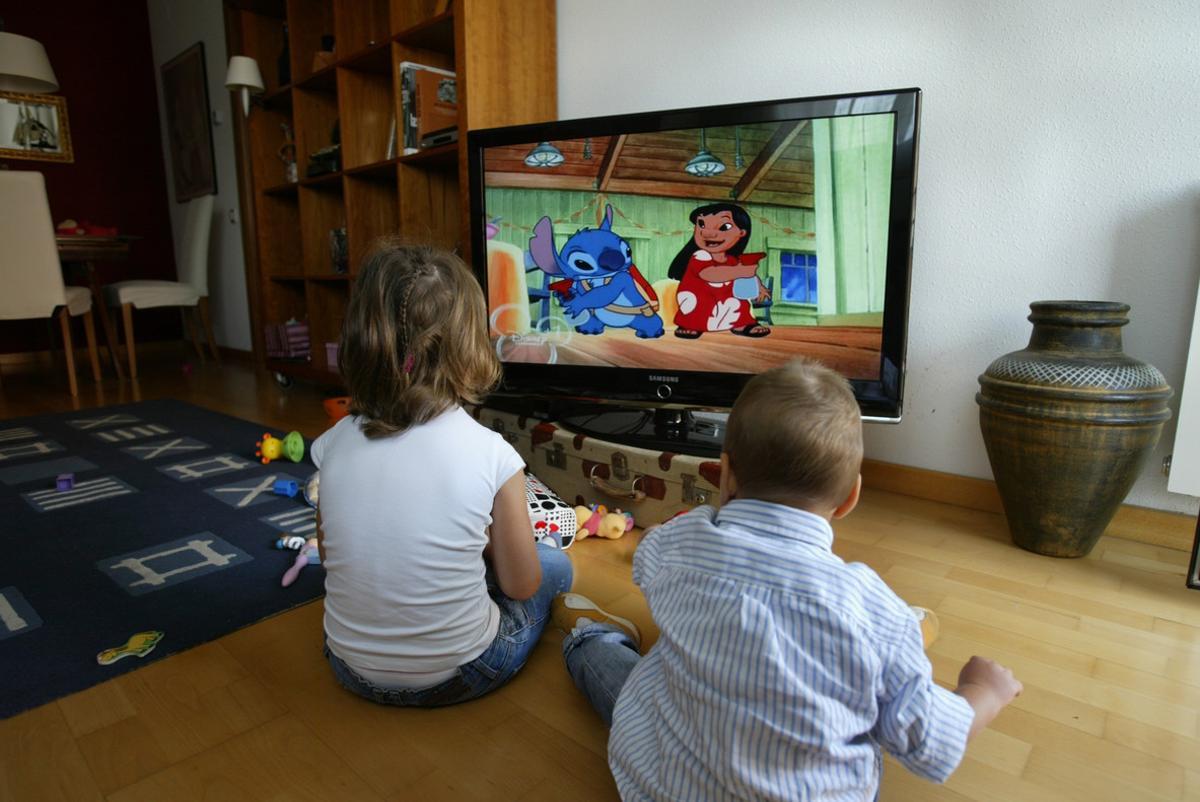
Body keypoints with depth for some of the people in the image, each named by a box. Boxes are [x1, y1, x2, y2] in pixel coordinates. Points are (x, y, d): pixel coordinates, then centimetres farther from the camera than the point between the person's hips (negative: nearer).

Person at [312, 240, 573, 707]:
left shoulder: (333, 444, -11)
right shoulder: (491, 453, -22)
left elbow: (330, 557, 4)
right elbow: (521, 586, -11)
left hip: (353, 671, 5)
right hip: (456, 677, -4)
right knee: (555, 565, 21)